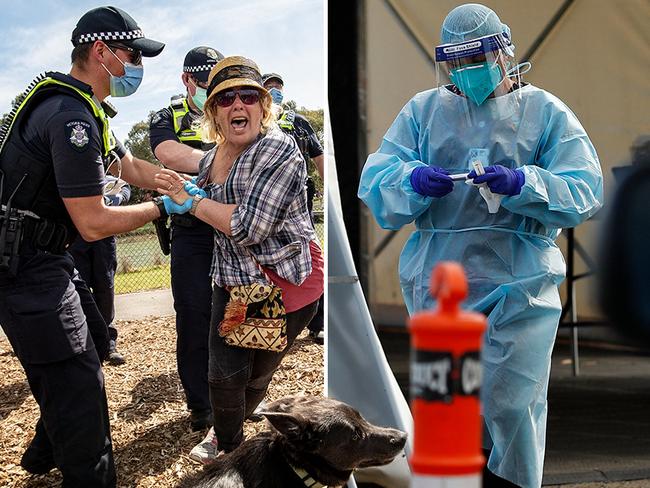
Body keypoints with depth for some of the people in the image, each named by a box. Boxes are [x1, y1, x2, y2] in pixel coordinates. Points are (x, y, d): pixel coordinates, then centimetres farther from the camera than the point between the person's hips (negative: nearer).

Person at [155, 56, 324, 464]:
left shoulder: (278, 150, -20)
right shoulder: (212, 158, 6)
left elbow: (249, 226, -28)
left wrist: (191, 201, -17)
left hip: (288, 280, -6)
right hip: (234, 279, 6)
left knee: (256, 376, 11)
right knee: (225, 373, 1)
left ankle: (230, 431, 40)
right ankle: (227, 442, 30)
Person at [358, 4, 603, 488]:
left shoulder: (546, 112, 3)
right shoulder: (422, 111, 9)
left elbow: (586, 192, -8)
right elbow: (374, 181, -2)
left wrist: (521, 185, -25)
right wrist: (412, 181, -25)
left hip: (520, 283, -2)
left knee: (512, 402, -1)